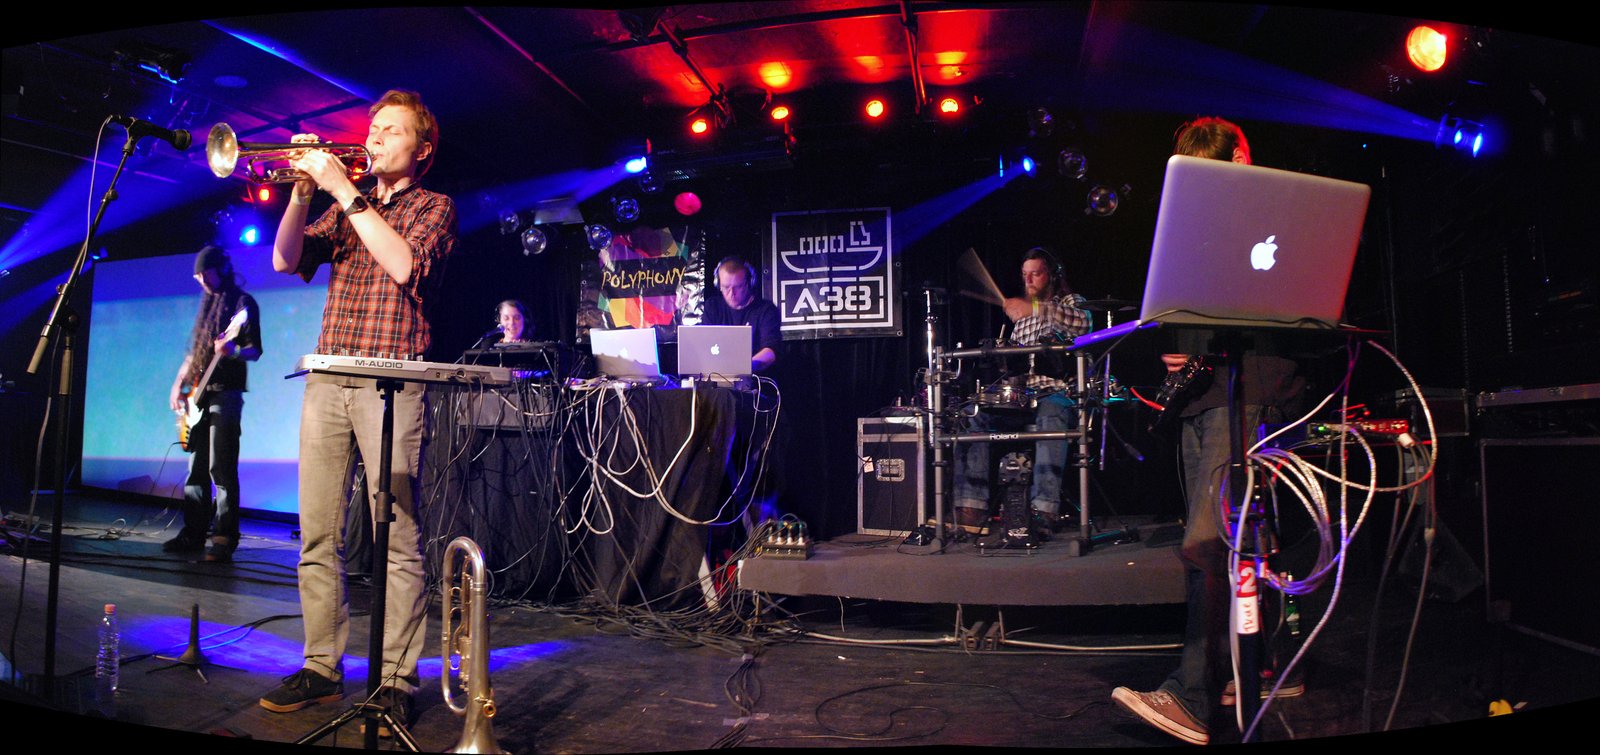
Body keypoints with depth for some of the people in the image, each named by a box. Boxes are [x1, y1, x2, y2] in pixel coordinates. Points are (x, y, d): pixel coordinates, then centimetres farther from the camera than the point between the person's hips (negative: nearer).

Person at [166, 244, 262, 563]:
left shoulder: (243, 303, -2)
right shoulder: (207, 304, 20)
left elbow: (255, 350, -10)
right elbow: (193, 352, 24)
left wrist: (233, 351, -31)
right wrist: (178, 385, 13)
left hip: (225, 393, -8)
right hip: (198, 395, 8)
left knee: (221, 469, -11)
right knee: (197, 469, 10)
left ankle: (225, 538, -10)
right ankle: (193, 534, 16)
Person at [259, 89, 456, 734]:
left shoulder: (433, 207, 7)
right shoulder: (345, 208, 22)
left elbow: (404, 264, -13)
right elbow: (287, 260, 10)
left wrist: (342, 188, -10)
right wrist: (303, 190, -3)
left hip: (391, 384, -5)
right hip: (326, 381, 6)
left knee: (398, 541, -5)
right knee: (318, 537, 6)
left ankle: (396, 681, 2)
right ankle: (321, 669, 17)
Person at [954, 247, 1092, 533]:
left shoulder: (1071, 302, 8)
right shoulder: (1022, 313, 25)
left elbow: (1083, 324, -18)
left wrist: (1034, 309, -30)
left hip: (1058, 390, -5)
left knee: (1050, 416, -40)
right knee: (974, 413, -19)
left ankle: (1044, 509, -43)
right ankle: (971, 508, -27)